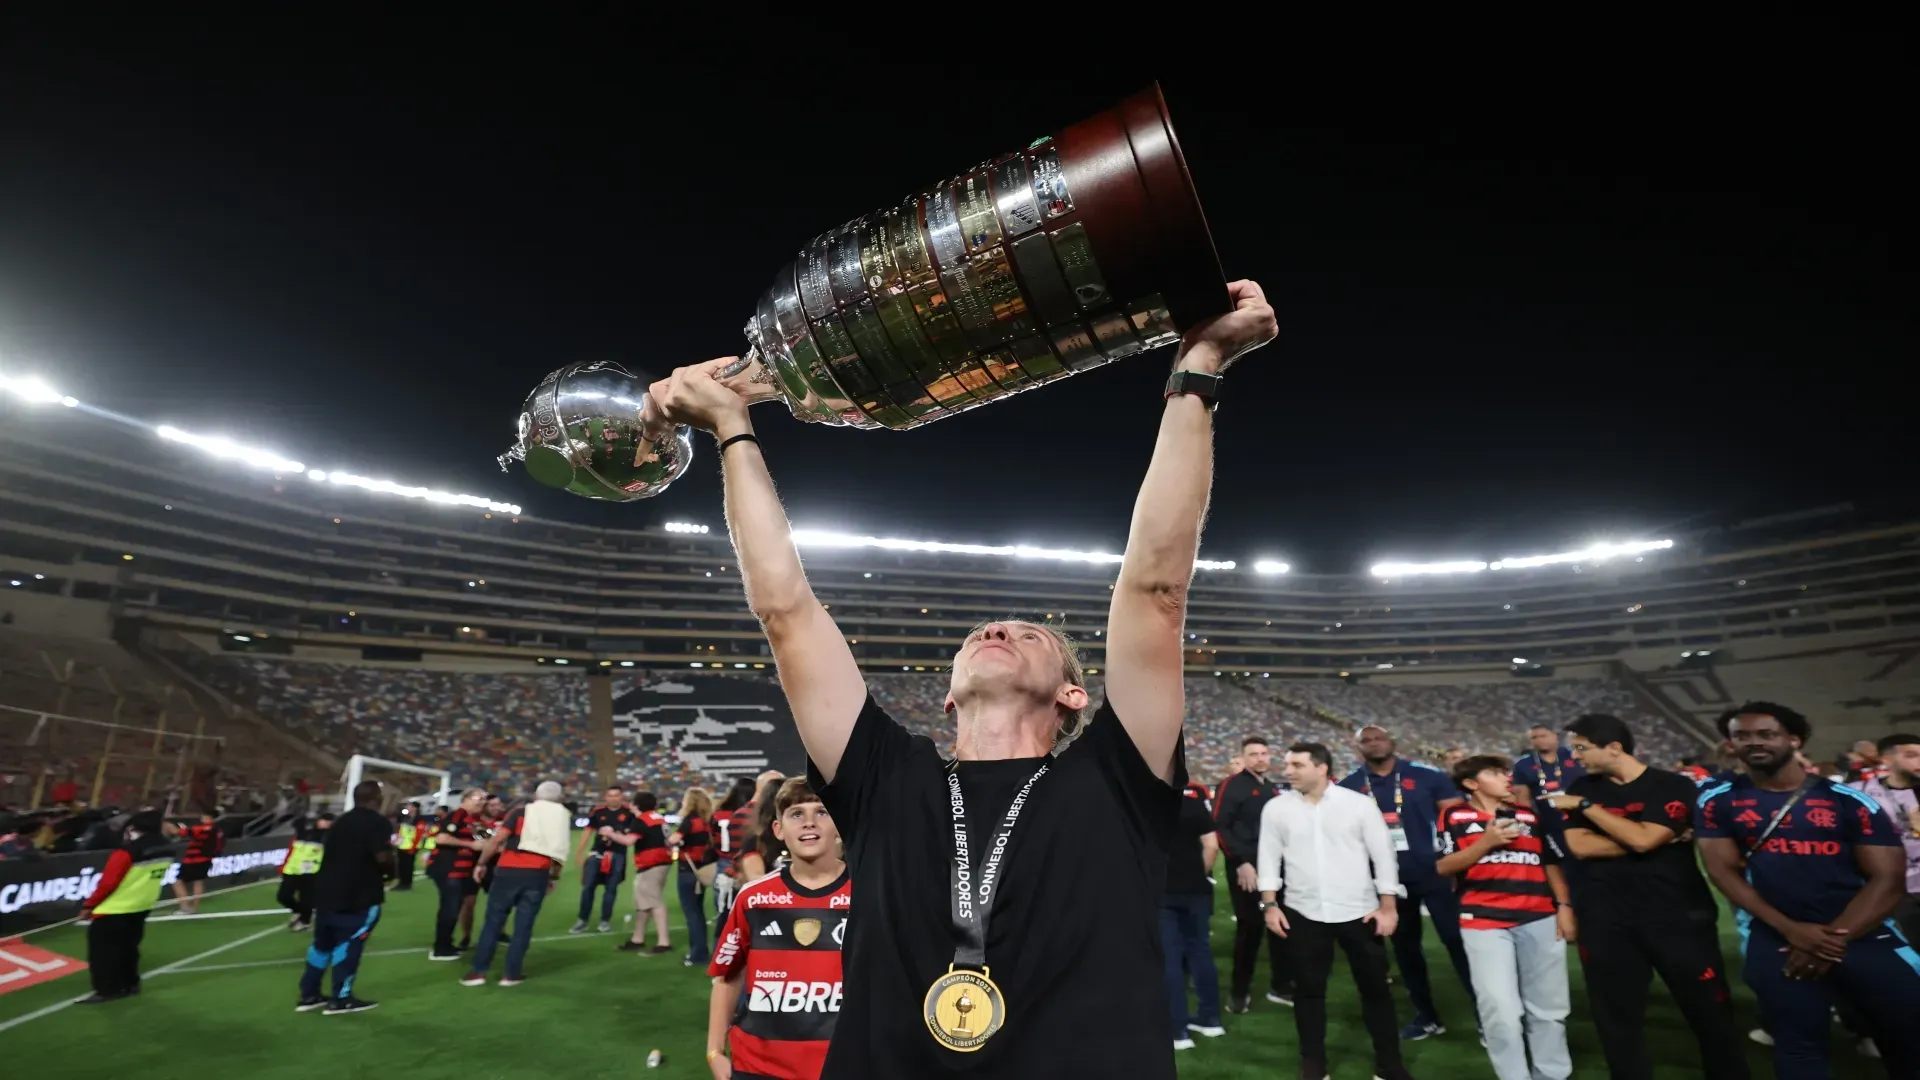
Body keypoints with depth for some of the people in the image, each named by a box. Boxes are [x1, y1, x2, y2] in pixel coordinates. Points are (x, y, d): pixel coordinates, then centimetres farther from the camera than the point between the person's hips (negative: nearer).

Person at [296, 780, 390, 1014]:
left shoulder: (341, 821, 15)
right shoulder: (378, 822, -11)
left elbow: (331, 854, 20)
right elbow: (383, 857, -21)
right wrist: (391, 870, -2)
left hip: (326, 891, 8)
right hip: (358, 896, -8)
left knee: (322, 942, 18)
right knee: (349, 944, 0)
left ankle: (308, 995, 25)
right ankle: (341, 999, 4)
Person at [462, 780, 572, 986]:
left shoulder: (521, 812, 5)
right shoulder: (564, 817, 13)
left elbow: (497, 838, -4)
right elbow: (560, 853, 14)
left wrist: (482, 863, 6)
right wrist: (553, 878, 23)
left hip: (510, 870, -1)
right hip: (538, 874, 2)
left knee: (494, 920, 9)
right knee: (524, 924, 9)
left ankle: (479, 971, 13)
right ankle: (512, 974, 13)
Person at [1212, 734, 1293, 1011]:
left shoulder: (1275, 788, 13)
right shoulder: (1232, 785, -9)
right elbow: (1219, 828, -15)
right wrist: (1241, 862, -18)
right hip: (1245, 868, -6)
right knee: (1250, 927, -1)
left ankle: (1281, 986, 25)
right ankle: (1239, 991, 14)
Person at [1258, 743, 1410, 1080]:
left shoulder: (1360, 803, -6)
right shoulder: (1277, 808, -2)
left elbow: (1383, 855, -2)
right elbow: (1269, 857, 3)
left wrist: (1388, 906, -4)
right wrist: (1269, 904, -2)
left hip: (1359, 912, -1)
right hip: (1303, 913, 1)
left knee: (1374, 986, 11)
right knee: (1309, 989, 9)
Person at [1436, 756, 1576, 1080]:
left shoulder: (1530, 815, 14)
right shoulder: (1456, 817, 2)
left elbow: (1552, 863, 17)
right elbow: (1443, 867, -4)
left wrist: (1564, 906, 5)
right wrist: (1486, 842, -12)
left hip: (1540, 919, 4)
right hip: (1484, 922, -4)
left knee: (1548, 1007, 10)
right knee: (1501, 1011, -6)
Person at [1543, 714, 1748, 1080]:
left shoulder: (1674, 786, -5)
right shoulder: (1581, 788, 6)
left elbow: (1641, 839, -18)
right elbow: (1579, 846, -7)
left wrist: (1586, 806, -11)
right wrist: (1661, 841, -10)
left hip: (1678, 916, -3)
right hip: (1606, 920, 3)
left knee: (1711, 1013, 8)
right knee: (1616, 1018, 9)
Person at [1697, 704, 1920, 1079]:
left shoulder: (1849, 801, 1)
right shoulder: (1718, 802, 1)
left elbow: (1888, 879, -2)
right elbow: (1724, 870, -2)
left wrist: (1835, 937, -12)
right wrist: (1791, 929, -13)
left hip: (1864, 935, 1)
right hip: (1772, 937, 0)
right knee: (1798, 1045, 6)